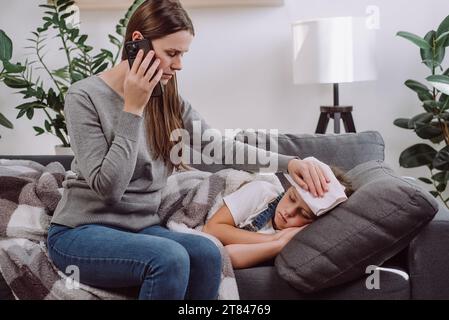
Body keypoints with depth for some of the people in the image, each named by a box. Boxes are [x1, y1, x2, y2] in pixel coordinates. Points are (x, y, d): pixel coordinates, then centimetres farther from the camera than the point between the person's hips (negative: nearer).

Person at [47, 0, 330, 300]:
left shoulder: (170, 102, 6)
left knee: (206, 253, -26)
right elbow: (108, 187, -19)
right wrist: (133, 109, -19)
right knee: (169, 258, -33)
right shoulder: (85, 96, -12)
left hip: (142, 228, 5)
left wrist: (288, 162, -11)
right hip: (80, 232, -5)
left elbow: (219, 145, 2)